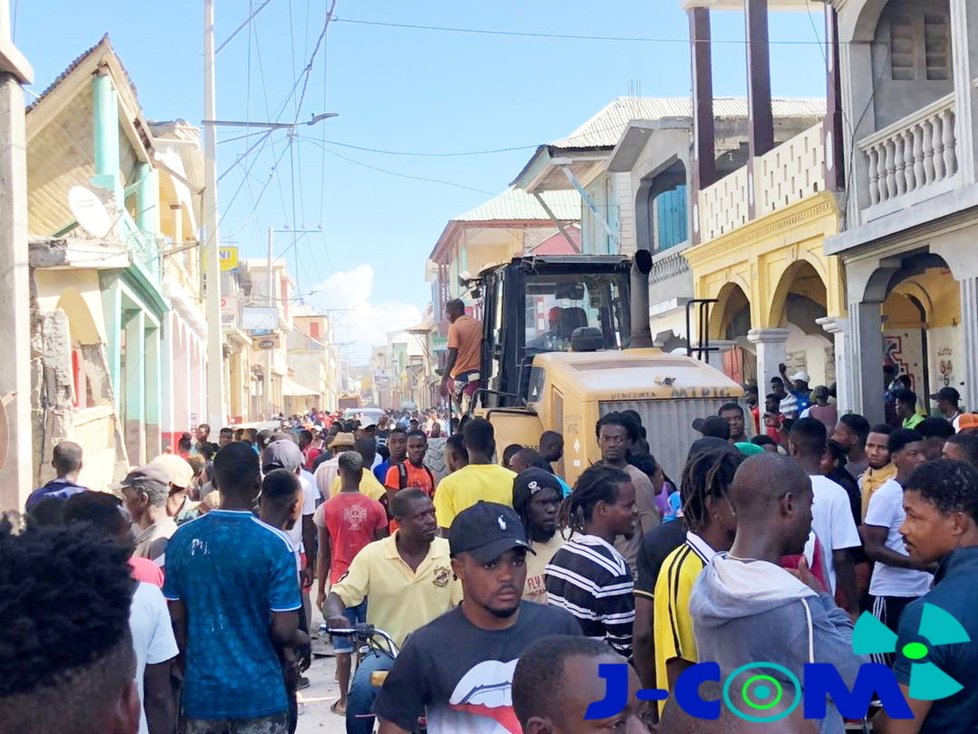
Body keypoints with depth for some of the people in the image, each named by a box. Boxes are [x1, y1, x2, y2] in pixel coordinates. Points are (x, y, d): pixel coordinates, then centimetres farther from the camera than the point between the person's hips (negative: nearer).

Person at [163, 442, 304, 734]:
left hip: (201, 689, 3)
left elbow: (176, 620, 2)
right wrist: (300, 639, 7)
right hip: (258, 691, -3)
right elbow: (284, 631, -15)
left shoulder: (182, 538, -5)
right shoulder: (274, 543, -15)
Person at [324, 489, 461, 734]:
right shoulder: (372, 555, -5)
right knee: (362, 687, -28)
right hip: (384, 651, 0)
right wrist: (335, 616, -28)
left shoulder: (450, 552, -3)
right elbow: (338, 595, -5)